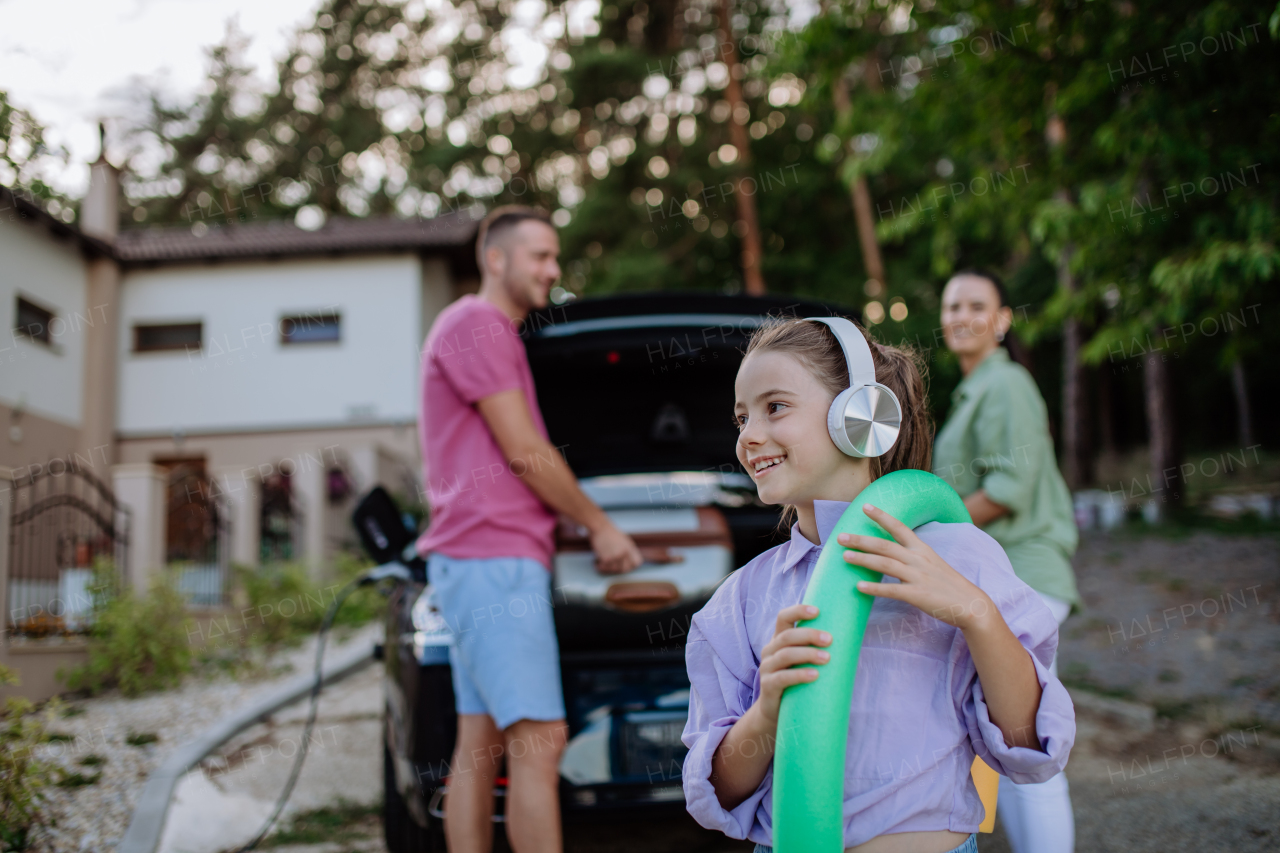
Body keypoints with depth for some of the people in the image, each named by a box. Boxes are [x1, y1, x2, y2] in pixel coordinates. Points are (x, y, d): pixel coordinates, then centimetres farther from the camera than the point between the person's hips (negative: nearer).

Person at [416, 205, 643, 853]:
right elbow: (523, 452, -12)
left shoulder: (497, 335, 24)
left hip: (480, 563, 10)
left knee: (480, 744, 9)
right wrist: (600, 525, -3)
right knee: (538, 741, -13)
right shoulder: (474, 325, -8)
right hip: (492, 561, -10)